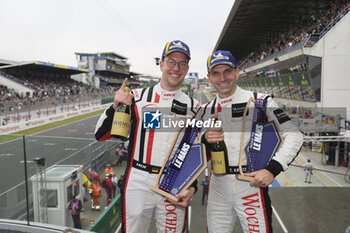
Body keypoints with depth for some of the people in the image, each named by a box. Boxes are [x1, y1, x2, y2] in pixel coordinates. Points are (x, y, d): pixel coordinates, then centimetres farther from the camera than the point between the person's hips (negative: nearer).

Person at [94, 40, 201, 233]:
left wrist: (192, 187, 0)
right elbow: (100, 135, 0)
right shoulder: (137, 97, 0)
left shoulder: (194, 107, 4)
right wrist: (116, 106, -15)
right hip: (137, 183, 0)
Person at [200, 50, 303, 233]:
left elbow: (294, 135, -7)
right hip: (217, 188, 4)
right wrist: (205, 140, -8)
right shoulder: (206, 110, 9)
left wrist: (272, 169, -18)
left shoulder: (260, 101, -5)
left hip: (251, 185, -4)